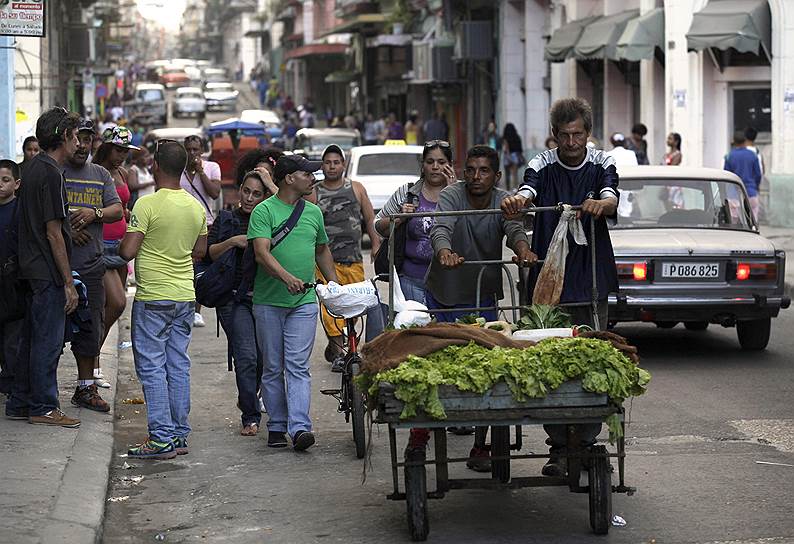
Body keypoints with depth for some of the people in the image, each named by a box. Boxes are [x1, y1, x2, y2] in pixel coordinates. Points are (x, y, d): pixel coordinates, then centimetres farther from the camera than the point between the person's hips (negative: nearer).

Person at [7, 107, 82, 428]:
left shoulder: (32, 168, 12)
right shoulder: (51, 174, -17)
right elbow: (53, 233, -18)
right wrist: (68, 283, -16)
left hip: (32, 268, 10)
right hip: (48, 271, -10)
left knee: (31, 338, 14)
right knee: (48, 341, -2)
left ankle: (19, 403, 19)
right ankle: (43, 407, 3)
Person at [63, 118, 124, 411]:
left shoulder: (101, 175, 15)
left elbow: (117, 210, 7)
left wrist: (94, 213, -13)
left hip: (92, 265, 4)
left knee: (90, 328, 8)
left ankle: (86, 387, 17)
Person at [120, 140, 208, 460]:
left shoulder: (148, 204, -15)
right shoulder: (196, 206, 5)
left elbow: (128, 251, -17)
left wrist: (120, 245, 4)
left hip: (153, 299, -6)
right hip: (185, 296, 6)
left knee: (151, 367, -2)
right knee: (178, 365, 11)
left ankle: (162, 438, -5)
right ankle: (180, 435, 15)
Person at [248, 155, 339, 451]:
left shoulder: (313, 212, 13)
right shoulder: (264, 211, -4)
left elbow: (322, 251, 27)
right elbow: (261, 252, -17)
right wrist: (287, 277, -32)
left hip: (304, 302, 3)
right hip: (269, 302, -3)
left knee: (298, 366, -6)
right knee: (273, 368, 5)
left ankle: (300, 427, -14)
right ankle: (277, 427, 14)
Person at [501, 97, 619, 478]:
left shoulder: (602, 164, 3)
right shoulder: (543, 165, 2)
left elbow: (612, 198, -17)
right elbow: (529, 189, -19)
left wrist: (601, 204, -42)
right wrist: (519, 200, -44)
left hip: (592, 279, 0)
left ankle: (588, 444, 10)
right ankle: (558, 448, 5)